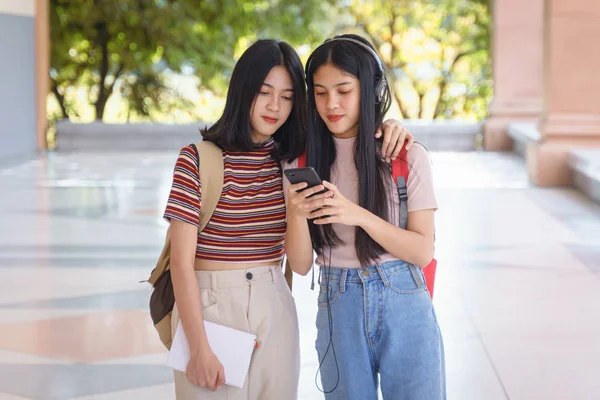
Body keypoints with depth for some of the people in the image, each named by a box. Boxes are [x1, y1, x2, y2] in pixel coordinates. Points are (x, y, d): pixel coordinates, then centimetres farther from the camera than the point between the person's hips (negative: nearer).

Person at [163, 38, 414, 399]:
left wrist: (386, 126, -4)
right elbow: (182, 262, -10)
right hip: (209, 305, -4)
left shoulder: (296, 157, 4)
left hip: (274, 307, 4)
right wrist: (199, 349, -14)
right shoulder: (198, 160, -8)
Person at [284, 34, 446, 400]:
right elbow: (301, 265, 1)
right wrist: (297, 213, -19)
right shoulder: (302, 164, 2)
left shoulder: (408, 156, -5)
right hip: (338, 312, 2)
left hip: (404, 309, -2)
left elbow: (423, 251, -7)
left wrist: (359, 215, -21)